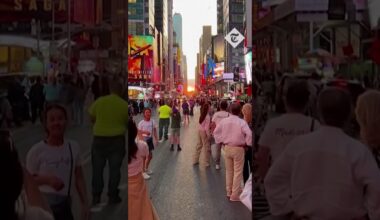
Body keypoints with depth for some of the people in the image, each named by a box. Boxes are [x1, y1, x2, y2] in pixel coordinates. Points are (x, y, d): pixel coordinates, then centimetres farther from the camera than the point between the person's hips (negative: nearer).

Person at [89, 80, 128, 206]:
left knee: (97, 168, 11)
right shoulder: (124, 104, -7)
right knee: (114, 168, 8)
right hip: (117, 139, -1)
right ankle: (112, 196, 10)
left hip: (99, 138, 1)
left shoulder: (99, 101, -5)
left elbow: (92, 118, 5)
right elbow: (127, 122, 3)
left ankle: (96, 196, 14)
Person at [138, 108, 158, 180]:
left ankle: (146, 169, 38)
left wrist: (156, 139, 3)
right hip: (143, 140, -6)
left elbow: (154, 130, 6)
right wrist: (145, 132, -28)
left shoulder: (153, 121, -1)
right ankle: (143, 172, 11)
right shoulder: (141, 123, -15)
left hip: (150, 139, 6)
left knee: (150, 156, 16)